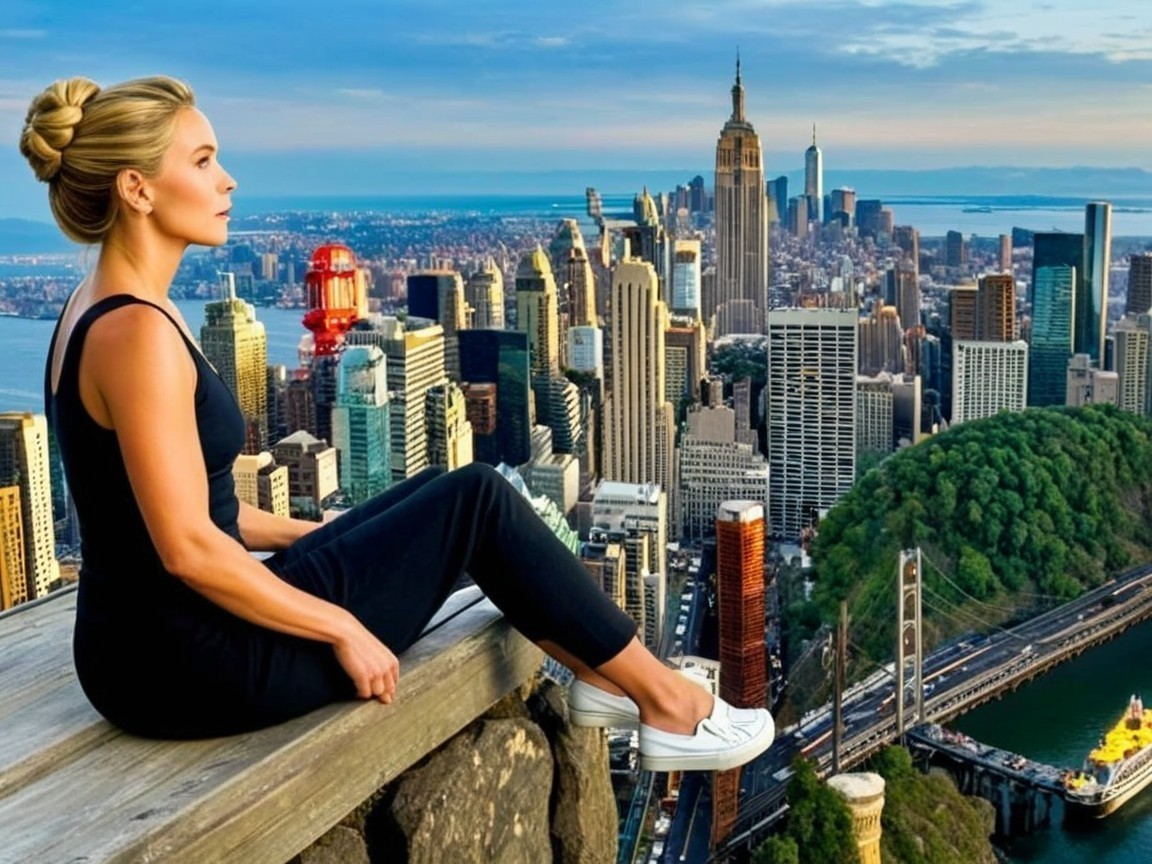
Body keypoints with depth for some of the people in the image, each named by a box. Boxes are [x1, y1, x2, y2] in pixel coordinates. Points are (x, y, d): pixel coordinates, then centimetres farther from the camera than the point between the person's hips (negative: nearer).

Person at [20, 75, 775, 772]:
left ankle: (603, 675, 21)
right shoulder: (136, 333, -22)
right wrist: (343, 628, -14)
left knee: (440, 492, 16)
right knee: (477, 500, -2)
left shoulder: (110, 313, 9)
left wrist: (316, 535, 19)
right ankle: (661, 697, 12)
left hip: (164, 642, 9)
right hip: (197, 663, -9)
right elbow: (188, 547, -24)